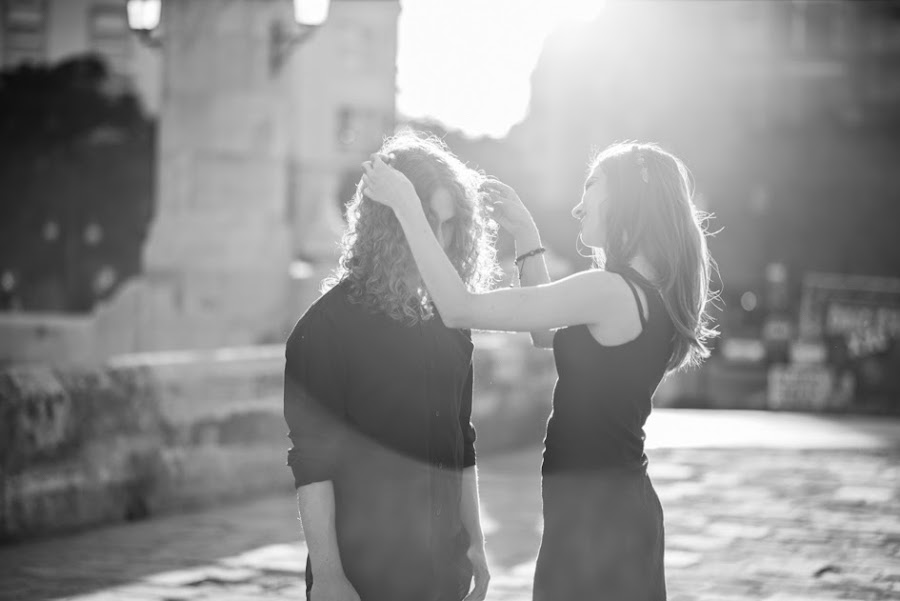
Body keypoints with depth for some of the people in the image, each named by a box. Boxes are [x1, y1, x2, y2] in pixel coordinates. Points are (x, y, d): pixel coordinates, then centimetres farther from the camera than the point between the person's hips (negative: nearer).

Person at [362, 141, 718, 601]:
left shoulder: (611, 291, -19)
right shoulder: (653, 295, 9)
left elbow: (459, 309, -18)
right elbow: (546, 334, 23)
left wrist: (405, 204, -11)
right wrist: (525, 234, 18)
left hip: (592, 515, -9)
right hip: (626, 508, 9)